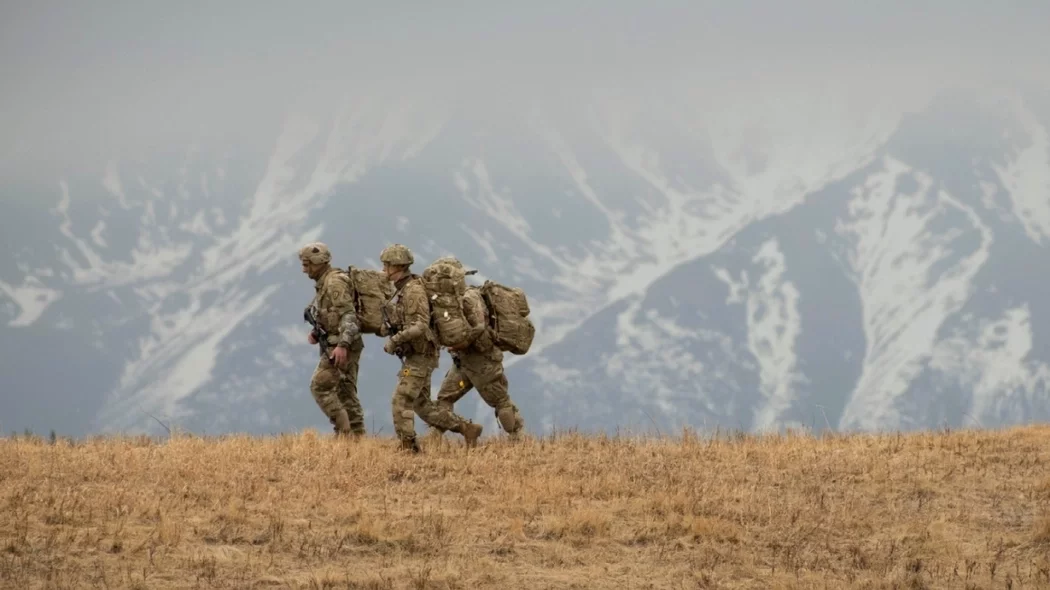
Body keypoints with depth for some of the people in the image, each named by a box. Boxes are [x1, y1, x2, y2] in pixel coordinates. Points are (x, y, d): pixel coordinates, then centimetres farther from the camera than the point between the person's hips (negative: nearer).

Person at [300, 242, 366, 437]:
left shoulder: (335, 283, -15)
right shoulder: (324, 283, 17)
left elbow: (348, 315, -24)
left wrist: (342, 345, -32)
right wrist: (316, 333, 10)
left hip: (340, 348, -10)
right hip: (341, 345, 10)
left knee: (320, 386, -10)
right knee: (346, 392, 9)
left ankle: (343, 429, -11)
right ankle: (357, 436, 8)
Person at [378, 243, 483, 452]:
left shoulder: (414, 290, -18)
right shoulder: (402, 290, 13)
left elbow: (421, 325, -28)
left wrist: (395, 340, -28)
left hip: (421, 357, -10)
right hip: (413, 357, 10)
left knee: (401, 402, -10)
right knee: (422, 406, 12)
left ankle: (407, 448, -8)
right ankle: (468, 429, 15)